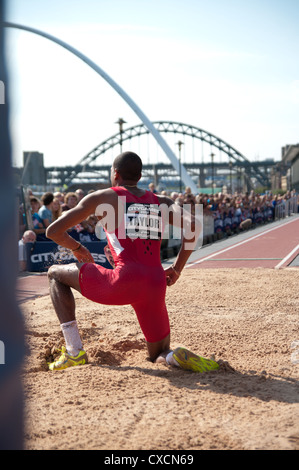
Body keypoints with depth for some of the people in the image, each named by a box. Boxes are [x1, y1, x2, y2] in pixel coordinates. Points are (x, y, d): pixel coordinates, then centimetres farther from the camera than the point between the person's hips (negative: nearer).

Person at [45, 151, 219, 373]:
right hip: (156, 286, 4)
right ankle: (181, 357, -14)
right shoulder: (161, 202, 20)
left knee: (55, 273, 20)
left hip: (124, 282, -4)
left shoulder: (101, 198, 10)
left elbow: (53, 231, 10)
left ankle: (74, 351, 13)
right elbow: (193, 226, 3)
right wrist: (177, 269, 12)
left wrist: (77, 248, 29)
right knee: (160, 356, 25)